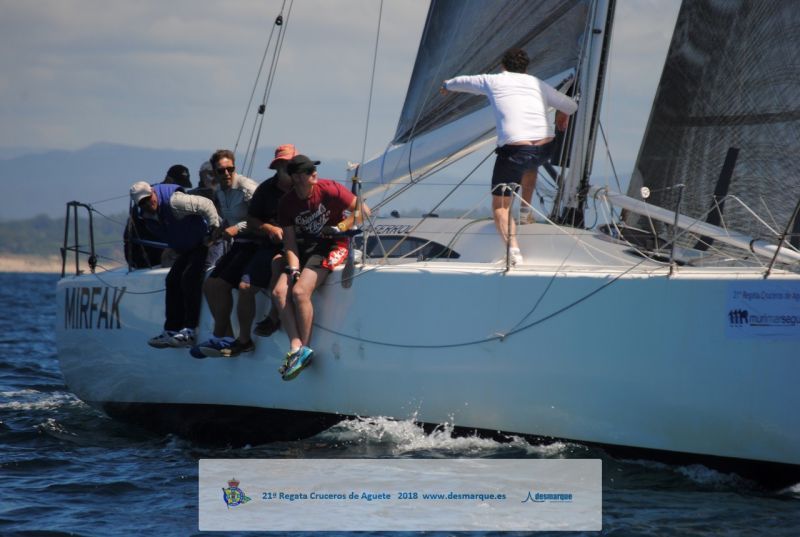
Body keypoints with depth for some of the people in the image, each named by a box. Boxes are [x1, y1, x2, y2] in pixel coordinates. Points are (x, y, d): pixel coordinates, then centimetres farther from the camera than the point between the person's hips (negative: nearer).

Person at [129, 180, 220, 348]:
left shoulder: (173, 201, -26)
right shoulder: (146, 216, 0)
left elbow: (206, 205, -26)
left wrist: (214, 229, -27)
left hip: (204, 242, -9)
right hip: (187, 249, 9)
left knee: (189, 278, -22)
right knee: (173, 281, 3)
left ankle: (189, 331, -23)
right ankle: (172, 331, 5)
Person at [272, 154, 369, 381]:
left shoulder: (328, 189, -11)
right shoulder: (287, 203, 1)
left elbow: (363, 211, -6)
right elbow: (290, 243, 0)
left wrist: (338, 228, -14)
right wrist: (294, 270, -15)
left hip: (332, 246, -5)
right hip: (305, 248, 5)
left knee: (300, 291, -26)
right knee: (279, 291, -18)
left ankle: (304, 349, -16)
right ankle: (296, 347, -23)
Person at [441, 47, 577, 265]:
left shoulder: (493, 81, 14)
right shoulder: (538, 84, 19)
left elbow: (463, 82, 32)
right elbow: (570, 106, 24)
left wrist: (448, 85, 54)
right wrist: (562, 117, 48)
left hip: (513, 148, -4)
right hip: (545, 149, 4)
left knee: (500, 206, 3)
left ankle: (513, 248, -20)